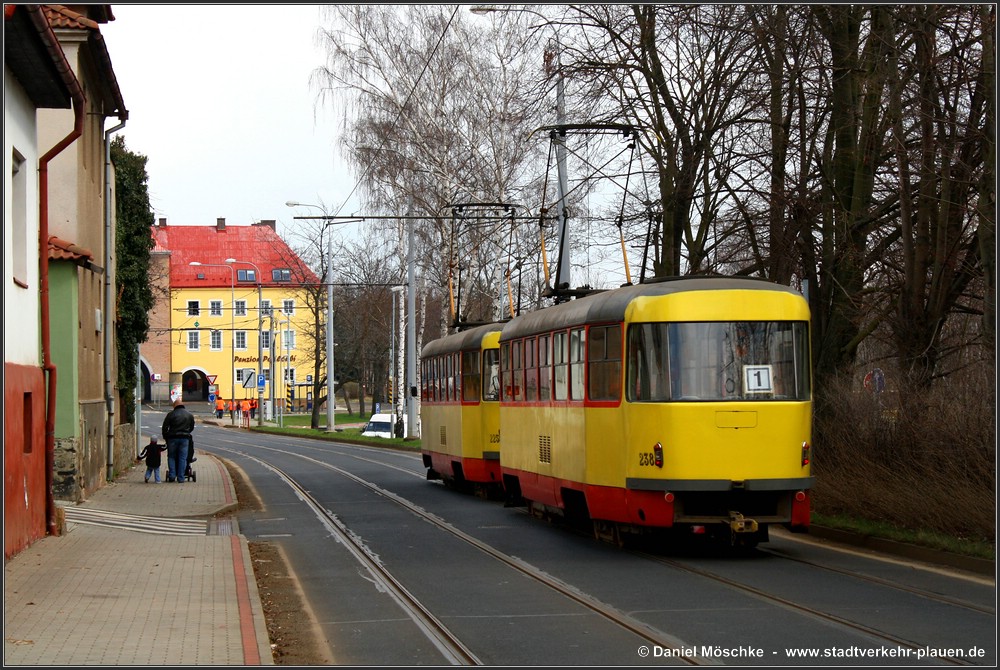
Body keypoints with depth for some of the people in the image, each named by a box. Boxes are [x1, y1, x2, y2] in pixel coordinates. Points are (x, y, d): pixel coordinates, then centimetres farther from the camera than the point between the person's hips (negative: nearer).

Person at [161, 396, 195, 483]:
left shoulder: (171, 414, -2)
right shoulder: (189, 415, 7)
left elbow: (165, 427, 0)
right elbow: (192, 427, 17)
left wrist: (165, 437, 13)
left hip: (172, 438, -1)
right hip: (185, 438, 1)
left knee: (171, 457, 10)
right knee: (182, 458, 4)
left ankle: (172, 476, 1)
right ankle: (180, 478, 1)